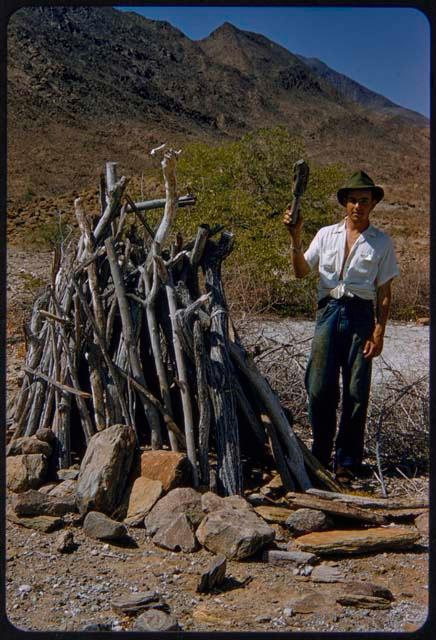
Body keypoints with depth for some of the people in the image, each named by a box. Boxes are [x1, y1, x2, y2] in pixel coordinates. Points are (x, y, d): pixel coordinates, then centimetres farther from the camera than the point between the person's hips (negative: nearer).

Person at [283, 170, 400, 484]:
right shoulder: (326, 234, 11)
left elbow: (384, 292, 4)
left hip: (361, 314, -1)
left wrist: (379, 333, -4)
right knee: (320, 387, -1)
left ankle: (346, 463, 13)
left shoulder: (381, 242, 6)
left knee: (356, 392, 1)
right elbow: (302, 271, 7)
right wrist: (296, 238, -7)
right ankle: (320, 456, 17)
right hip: (329, 310, 1)